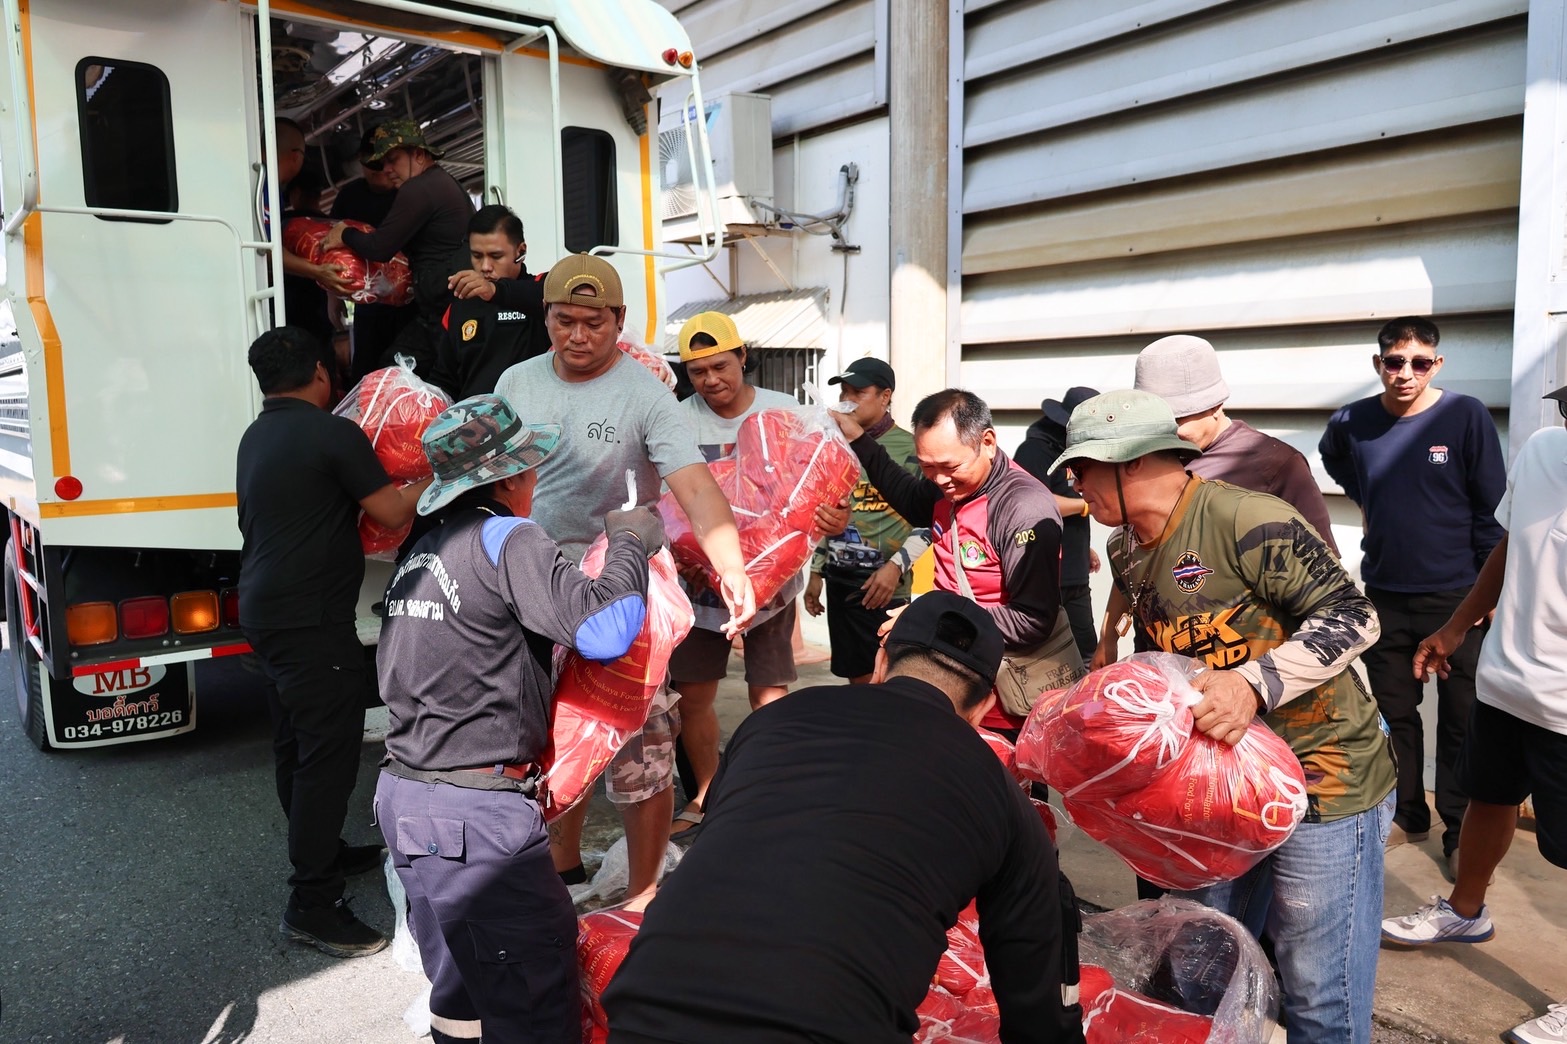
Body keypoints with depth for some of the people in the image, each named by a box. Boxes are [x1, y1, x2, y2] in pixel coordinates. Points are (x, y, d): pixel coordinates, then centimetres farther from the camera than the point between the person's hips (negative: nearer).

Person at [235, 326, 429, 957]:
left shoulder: (256, 437, 13)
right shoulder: (332, 433, -13)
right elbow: (392, 512, -11)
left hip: (266, 614, 9)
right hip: (312, 621, -9)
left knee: (296, 745, 18)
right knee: (329, 754, -6)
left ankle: (322, 854, 33)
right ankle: (312, 904, -1)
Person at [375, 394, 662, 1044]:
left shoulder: (420, 555, 13)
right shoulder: (506, 539, -13)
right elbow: (604, 630, -23)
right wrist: (630, 541, -8)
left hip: (402, 796, 9)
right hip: (476, 818, -9)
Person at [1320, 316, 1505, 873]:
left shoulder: (1466, 416, -11)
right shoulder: (1351, 423, -3)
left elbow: (1493, 507, -8)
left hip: (1457, 597, -3)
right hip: (1385, 594, 3)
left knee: (1461, 720, 6)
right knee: (1393, 711, 14)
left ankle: (1461, 831, 20)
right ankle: (1406, 814, 30)